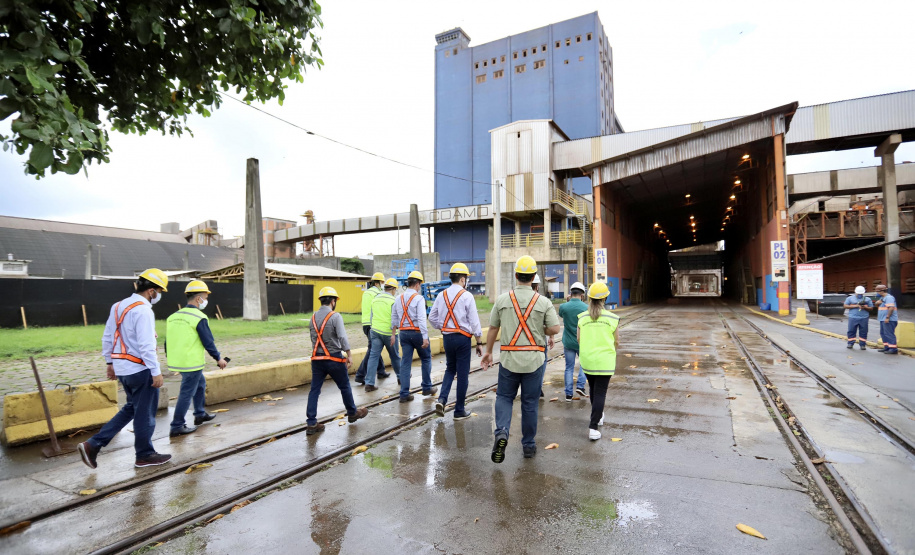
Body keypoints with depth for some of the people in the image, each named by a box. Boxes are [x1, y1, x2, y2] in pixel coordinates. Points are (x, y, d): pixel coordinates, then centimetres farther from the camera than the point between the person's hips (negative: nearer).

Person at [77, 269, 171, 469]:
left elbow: (107, 337, 15)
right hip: (140, 369, -9)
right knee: (145, 413, 6)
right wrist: (156, 372, -18)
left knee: (131, 408, 22)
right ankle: (145, 455, 19)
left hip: (122, 368, 9)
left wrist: (110, 362, 23)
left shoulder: (119, 306, 9)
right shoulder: (143, 310, -20)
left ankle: (93, 445, 16)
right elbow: (146, 346, -23)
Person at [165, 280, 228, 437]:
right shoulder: (199, 318, -16)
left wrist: (169, 357, 27)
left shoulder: (173, 317, 8)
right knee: (186, 393, 2)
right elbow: (208, 342, -13)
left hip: (177, 361, 9)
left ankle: (200, 414, 36)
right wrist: (218, 358, -1)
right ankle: (177, 427, 9)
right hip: (192, 363, -9)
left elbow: (167, 341, 14)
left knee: (200, 383, 25)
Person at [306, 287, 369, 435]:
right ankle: (352, 413, 30)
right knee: (344, 387, 13)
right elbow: (342, 337, -22)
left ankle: (311, 423, 3)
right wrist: (349, 355, -18)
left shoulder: (313, 317, 7)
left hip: (317, 359, 5)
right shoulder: (335, 316, -14)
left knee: (314, 390, 6)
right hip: (333, 358, -5)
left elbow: (313, 338, 12)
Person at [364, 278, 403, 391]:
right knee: (395, 356, 12)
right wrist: (393, 335, -16)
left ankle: (369, 383, -5)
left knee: (373, 356, 1)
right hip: (388, 333, -4)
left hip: (375, 331, 4)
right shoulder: (393, 301, -10)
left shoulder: (375, 299, 9)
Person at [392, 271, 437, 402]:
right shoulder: (418, 298, -13)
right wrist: (425, 337, -22)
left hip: (403, 333, 5)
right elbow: (421, 319, -20)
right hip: (417, 332, -5)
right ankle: (427, 388, 23)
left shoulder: (399, 298, 8)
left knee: (405, 362, 7)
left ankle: (404, 394, 6)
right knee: (426, 359, 14)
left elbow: (394, 318, 12)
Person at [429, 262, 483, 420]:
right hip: (463, 338, -5)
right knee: (463, 374, 6)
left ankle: (442, 399, 4)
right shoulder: (467, 296, -11)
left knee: (450, 369, 22)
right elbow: (474, 321, -11)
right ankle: (459, 411, 15)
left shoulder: (442, 295, 3)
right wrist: (479, 343, -4)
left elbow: (432, 317, 9)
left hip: (447, 337, 5)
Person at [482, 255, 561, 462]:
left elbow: (493, 328, 4)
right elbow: (555, 328, -8)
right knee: (530, 402, 12)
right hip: (534, 359, 0)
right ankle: (528, 445, 22)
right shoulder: (543, 301, -4)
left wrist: (488, 352, 15)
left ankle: (501, 432, -9)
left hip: (509, 358, 0)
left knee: (504, 397, 14)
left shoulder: (502, 299, -1)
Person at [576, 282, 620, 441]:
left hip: (587, 360, 3)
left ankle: (598, 416, 40)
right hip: (605, 361, -3)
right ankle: (593, 427, -4)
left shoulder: (582, 318, -4)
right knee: (600, 393, 2)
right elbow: (617, 342, 1)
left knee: (594, 390, 21)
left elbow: (579, 340, 4)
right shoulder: (612, 318, -8)